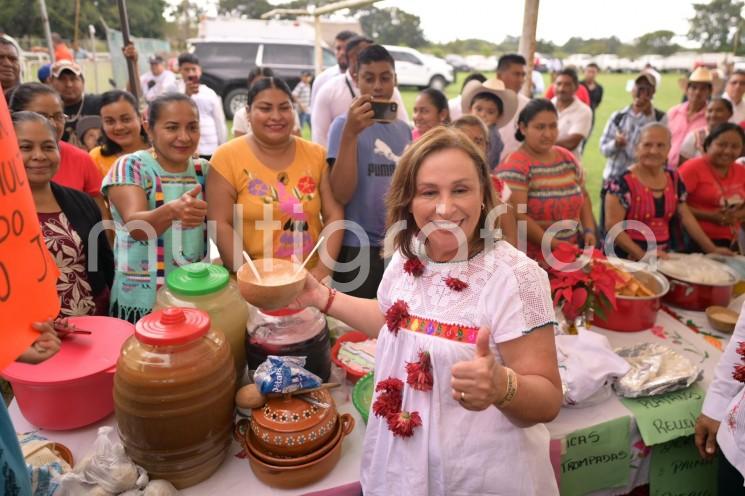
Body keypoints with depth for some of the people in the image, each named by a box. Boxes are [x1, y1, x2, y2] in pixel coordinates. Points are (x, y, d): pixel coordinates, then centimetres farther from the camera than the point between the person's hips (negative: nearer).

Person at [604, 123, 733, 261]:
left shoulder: (674, 180, 9)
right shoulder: (623, 182, -11)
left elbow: (686, 217, 16)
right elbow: (612, 226, -15)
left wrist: (712, 249, 13)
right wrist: (642, 255, -22)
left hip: (663, 257, 5)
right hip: (628, 258, -5)